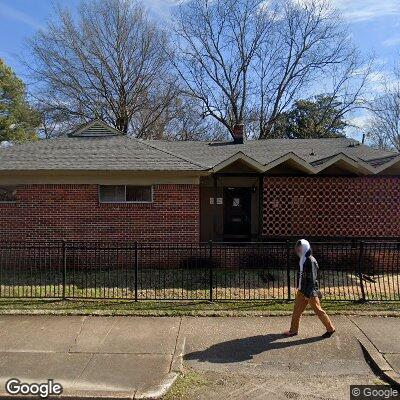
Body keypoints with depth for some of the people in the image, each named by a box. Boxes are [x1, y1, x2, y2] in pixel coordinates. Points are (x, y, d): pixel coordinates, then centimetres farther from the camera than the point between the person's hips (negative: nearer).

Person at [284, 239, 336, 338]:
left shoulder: (310, 261, -21)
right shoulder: (303, 260, 7)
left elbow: (312, 278, -21)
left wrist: (308, 293, -21)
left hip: (310, 292, -9)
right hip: (302, 290, 9)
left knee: (318, 310, 5)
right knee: (297, 310, 11)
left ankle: (330, 329, 23)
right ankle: (293, 330, 22)